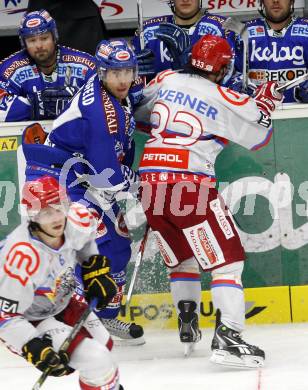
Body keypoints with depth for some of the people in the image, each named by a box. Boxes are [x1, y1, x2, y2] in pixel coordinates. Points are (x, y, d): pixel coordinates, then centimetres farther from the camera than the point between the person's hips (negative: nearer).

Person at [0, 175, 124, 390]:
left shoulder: (74, 221, -20)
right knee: (98, 360, -18)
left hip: (61, 302, 8)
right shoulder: (23, 255, -40)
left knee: (104, 344, 23)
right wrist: (34, 348, -41)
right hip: (30, 320, -8)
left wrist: (97, 271, 5)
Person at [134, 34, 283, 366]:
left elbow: (137, 110, 24)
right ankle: (227, 338, -17)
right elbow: (258, 135, 7)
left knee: (182, 260, 24)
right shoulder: (225, 100, -3)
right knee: (227, 261, -3)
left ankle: (188, 327, 26)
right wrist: (265, 101, 23)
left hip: (151, 183, 6)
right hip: (190, 185, -6)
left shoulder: (165, 80, 9)